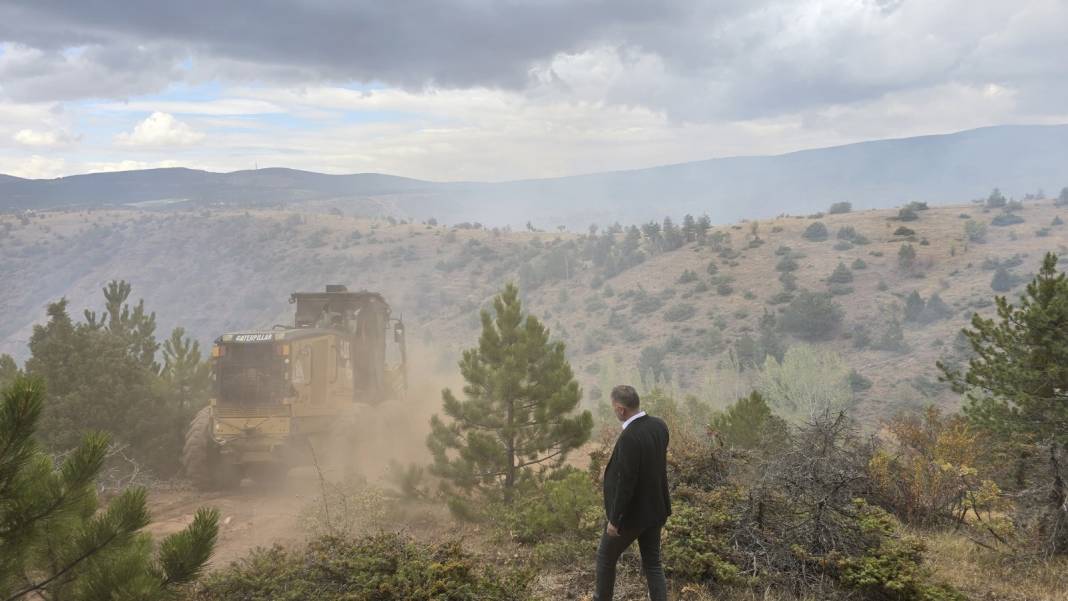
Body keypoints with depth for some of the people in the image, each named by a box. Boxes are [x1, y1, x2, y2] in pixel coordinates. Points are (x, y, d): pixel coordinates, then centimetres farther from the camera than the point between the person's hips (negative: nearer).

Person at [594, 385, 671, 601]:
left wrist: (614, 519, -16)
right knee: (652, 563, 14)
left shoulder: (629, 437, -28)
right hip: (655, 509, 7)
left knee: (606, 557, 17)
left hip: (632, 513, -7)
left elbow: (626, 482, -25)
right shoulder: (659, 425, -3)